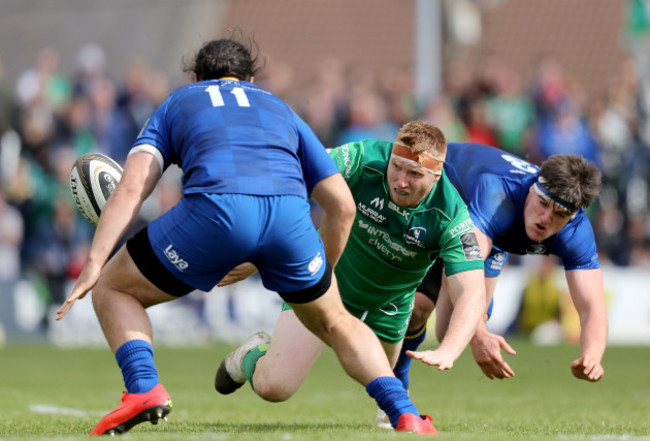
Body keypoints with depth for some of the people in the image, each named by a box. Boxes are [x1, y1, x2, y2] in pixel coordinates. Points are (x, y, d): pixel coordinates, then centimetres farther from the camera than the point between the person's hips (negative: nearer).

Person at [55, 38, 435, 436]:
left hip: (213, 209, -2)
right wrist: (323, 272, 42)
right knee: (334, 321, 28)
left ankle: (144, 388, -4)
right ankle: (405, 412, 9)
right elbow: (342, 205, 29)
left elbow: (132, 187, 12)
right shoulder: (278, 108, 37)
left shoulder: (175, 105, 32)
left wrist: (95, 262, 5)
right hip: (288, 212, 2)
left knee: (113, 289, 20)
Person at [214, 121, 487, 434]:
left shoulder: (452, 217, -30)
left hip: (385, 304, 1)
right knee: (274, 387, -12)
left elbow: (472, 294, -37)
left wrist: (447, 352, -55)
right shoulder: (364, 159, -31)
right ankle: (251, 357, 25)